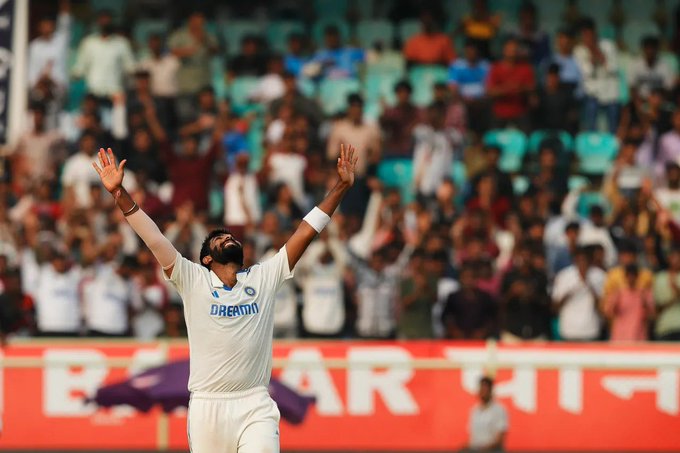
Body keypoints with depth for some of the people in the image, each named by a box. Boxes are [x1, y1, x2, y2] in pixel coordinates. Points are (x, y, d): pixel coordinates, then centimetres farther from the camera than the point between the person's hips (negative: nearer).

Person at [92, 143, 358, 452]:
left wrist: (341, 187, 6)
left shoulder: (264, 277, 10)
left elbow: (306, 231, 9)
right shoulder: (193, 281, 5)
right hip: (207, 406, 0)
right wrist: (119, 193, -11)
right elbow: (153, 238, -3)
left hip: (256, 407, 0)